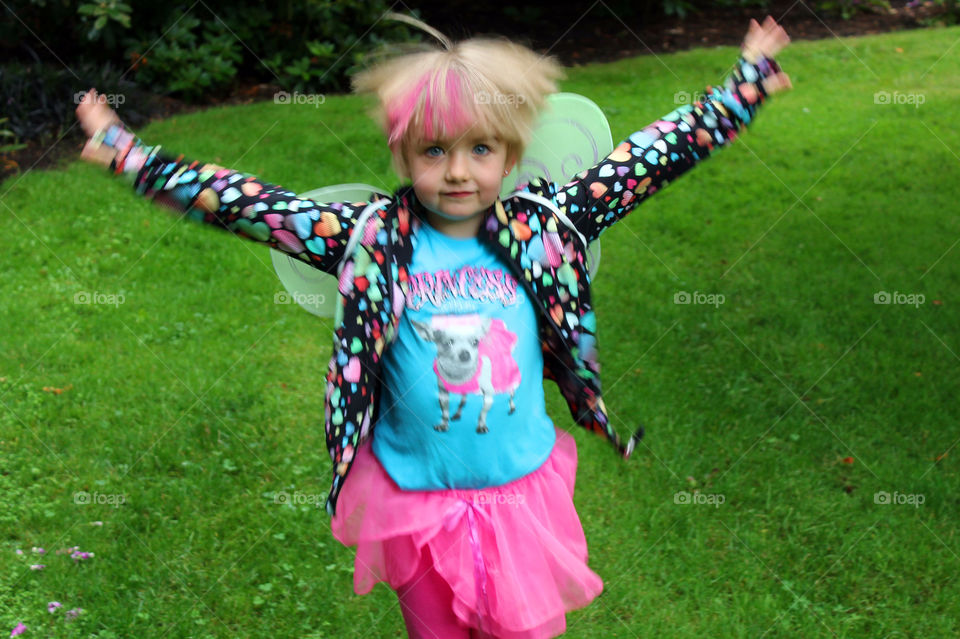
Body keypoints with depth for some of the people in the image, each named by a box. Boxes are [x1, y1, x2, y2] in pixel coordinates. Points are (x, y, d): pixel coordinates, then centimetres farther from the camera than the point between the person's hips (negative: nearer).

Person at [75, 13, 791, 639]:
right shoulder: (370, 239, -11)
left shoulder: (541, 226, -8)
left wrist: (743, 87, -1)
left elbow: (649, 159, -3)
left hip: (524, 490, 1)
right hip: (416, 500, 0)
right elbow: (249, 204, -12)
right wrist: (131, 154, -14)